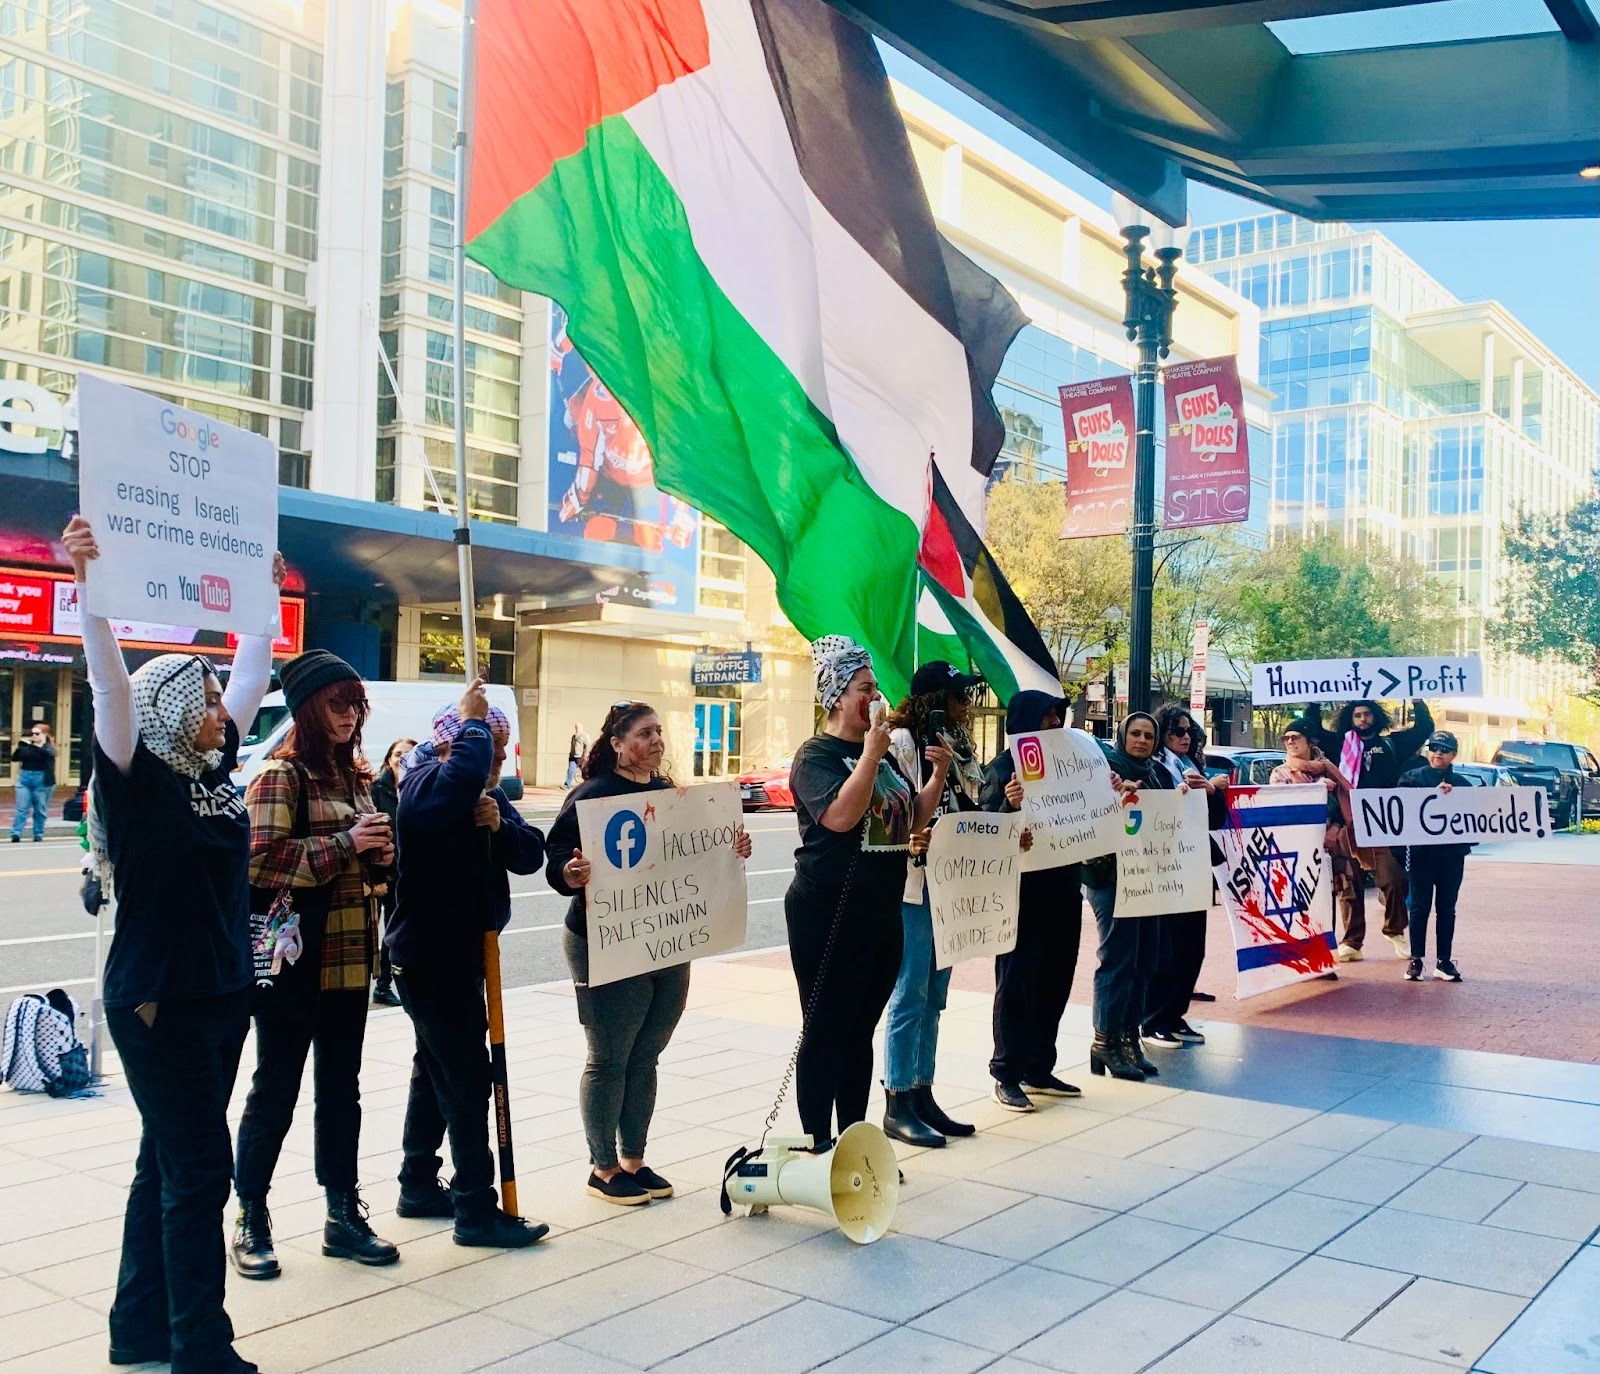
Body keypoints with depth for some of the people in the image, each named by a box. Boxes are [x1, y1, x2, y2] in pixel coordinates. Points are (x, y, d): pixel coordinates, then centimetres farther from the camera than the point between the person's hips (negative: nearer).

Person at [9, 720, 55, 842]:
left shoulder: (49, 747, 0)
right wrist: (20, 746, -8)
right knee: (21, 808, -2)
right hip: (24, 779, 3)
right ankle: (16, 834, -4)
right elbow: (14, 758, 7)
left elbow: (48, 754, -23)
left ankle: (38, 835, 12)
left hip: (42, 781, -3)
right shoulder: (27, 747, 9)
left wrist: (32, 746, -31)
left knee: (40, 810, 4)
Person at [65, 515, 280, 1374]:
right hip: (158, 1003, -8)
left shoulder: (211, 769, 7)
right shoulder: (136, 779, -12)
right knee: (198, 1170, -3)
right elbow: (112, 686, -26)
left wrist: (266, 593, 18)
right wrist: (88, 586, -36)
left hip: (222, 996, 8)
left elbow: (252, 675, 15)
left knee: (168, 1164, 15)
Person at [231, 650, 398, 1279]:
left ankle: (343, 1215, 25)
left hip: (351, 957, 7)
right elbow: (263, 862, -20)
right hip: (294, 958, -7)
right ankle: (251, 1221, 19)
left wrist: (381, 851, 4)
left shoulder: (356, 773, 13)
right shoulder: (281, 774, -10)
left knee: (342, 1088, 14)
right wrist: (344, 843, -22)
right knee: (275, 1091, 4)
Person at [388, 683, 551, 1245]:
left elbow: (531, 855, 1)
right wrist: (473, 722, -24)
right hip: (429, 955, -10)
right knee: (468, 1076, -9)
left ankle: (419, 1186, 30)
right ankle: (475, 1210, -4)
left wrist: (500, 824, -17)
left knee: (436, 1069, 18)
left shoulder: (490, 797, 11)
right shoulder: (426, 785, -15)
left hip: (463, 953, 10)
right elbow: (465, 774, -40)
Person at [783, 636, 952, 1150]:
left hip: (880, 914, 8)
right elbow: (839, 816, -26)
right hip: (827, 914, -7)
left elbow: (913, 820, 19)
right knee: (825, 1031, -1)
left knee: (860, 1032, 14)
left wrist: (939, 773, 5)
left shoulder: (882, 754, 14)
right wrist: (871, 754, -23)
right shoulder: (816, 755, -10)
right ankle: (818, 1146, 8)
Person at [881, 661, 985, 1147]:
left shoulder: (957, 747, 16)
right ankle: (897, 1106, 6)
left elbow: (972, 814, 18)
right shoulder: (901, 741, -10)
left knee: (934, 996, 13)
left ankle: (923, 1096, 21)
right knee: (910, 996, -3)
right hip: (913, 885, -8)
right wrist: (909, 840, -31)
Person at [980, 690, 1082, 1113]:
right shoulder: (1003, 767, -8)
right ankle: (1007, 1075, 7)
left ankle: (1039, 1070, 23)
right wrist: (1010, 805, -34)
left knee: (1054, 981, 12)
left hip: (1063, 888, 7)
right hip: (1022, 892, -7)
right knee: (1016, 983, -1)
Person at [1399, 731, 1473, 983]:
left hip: (1452, 855, 3)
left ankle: (1445, 961, 13)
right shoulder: (1413, 777, 2)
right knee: (1419, 906, 1)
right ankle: (1416, 960, 8)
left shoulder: (1462, 784, 11)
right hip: (1421, 852, -2)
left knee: (1447, 908, 7)